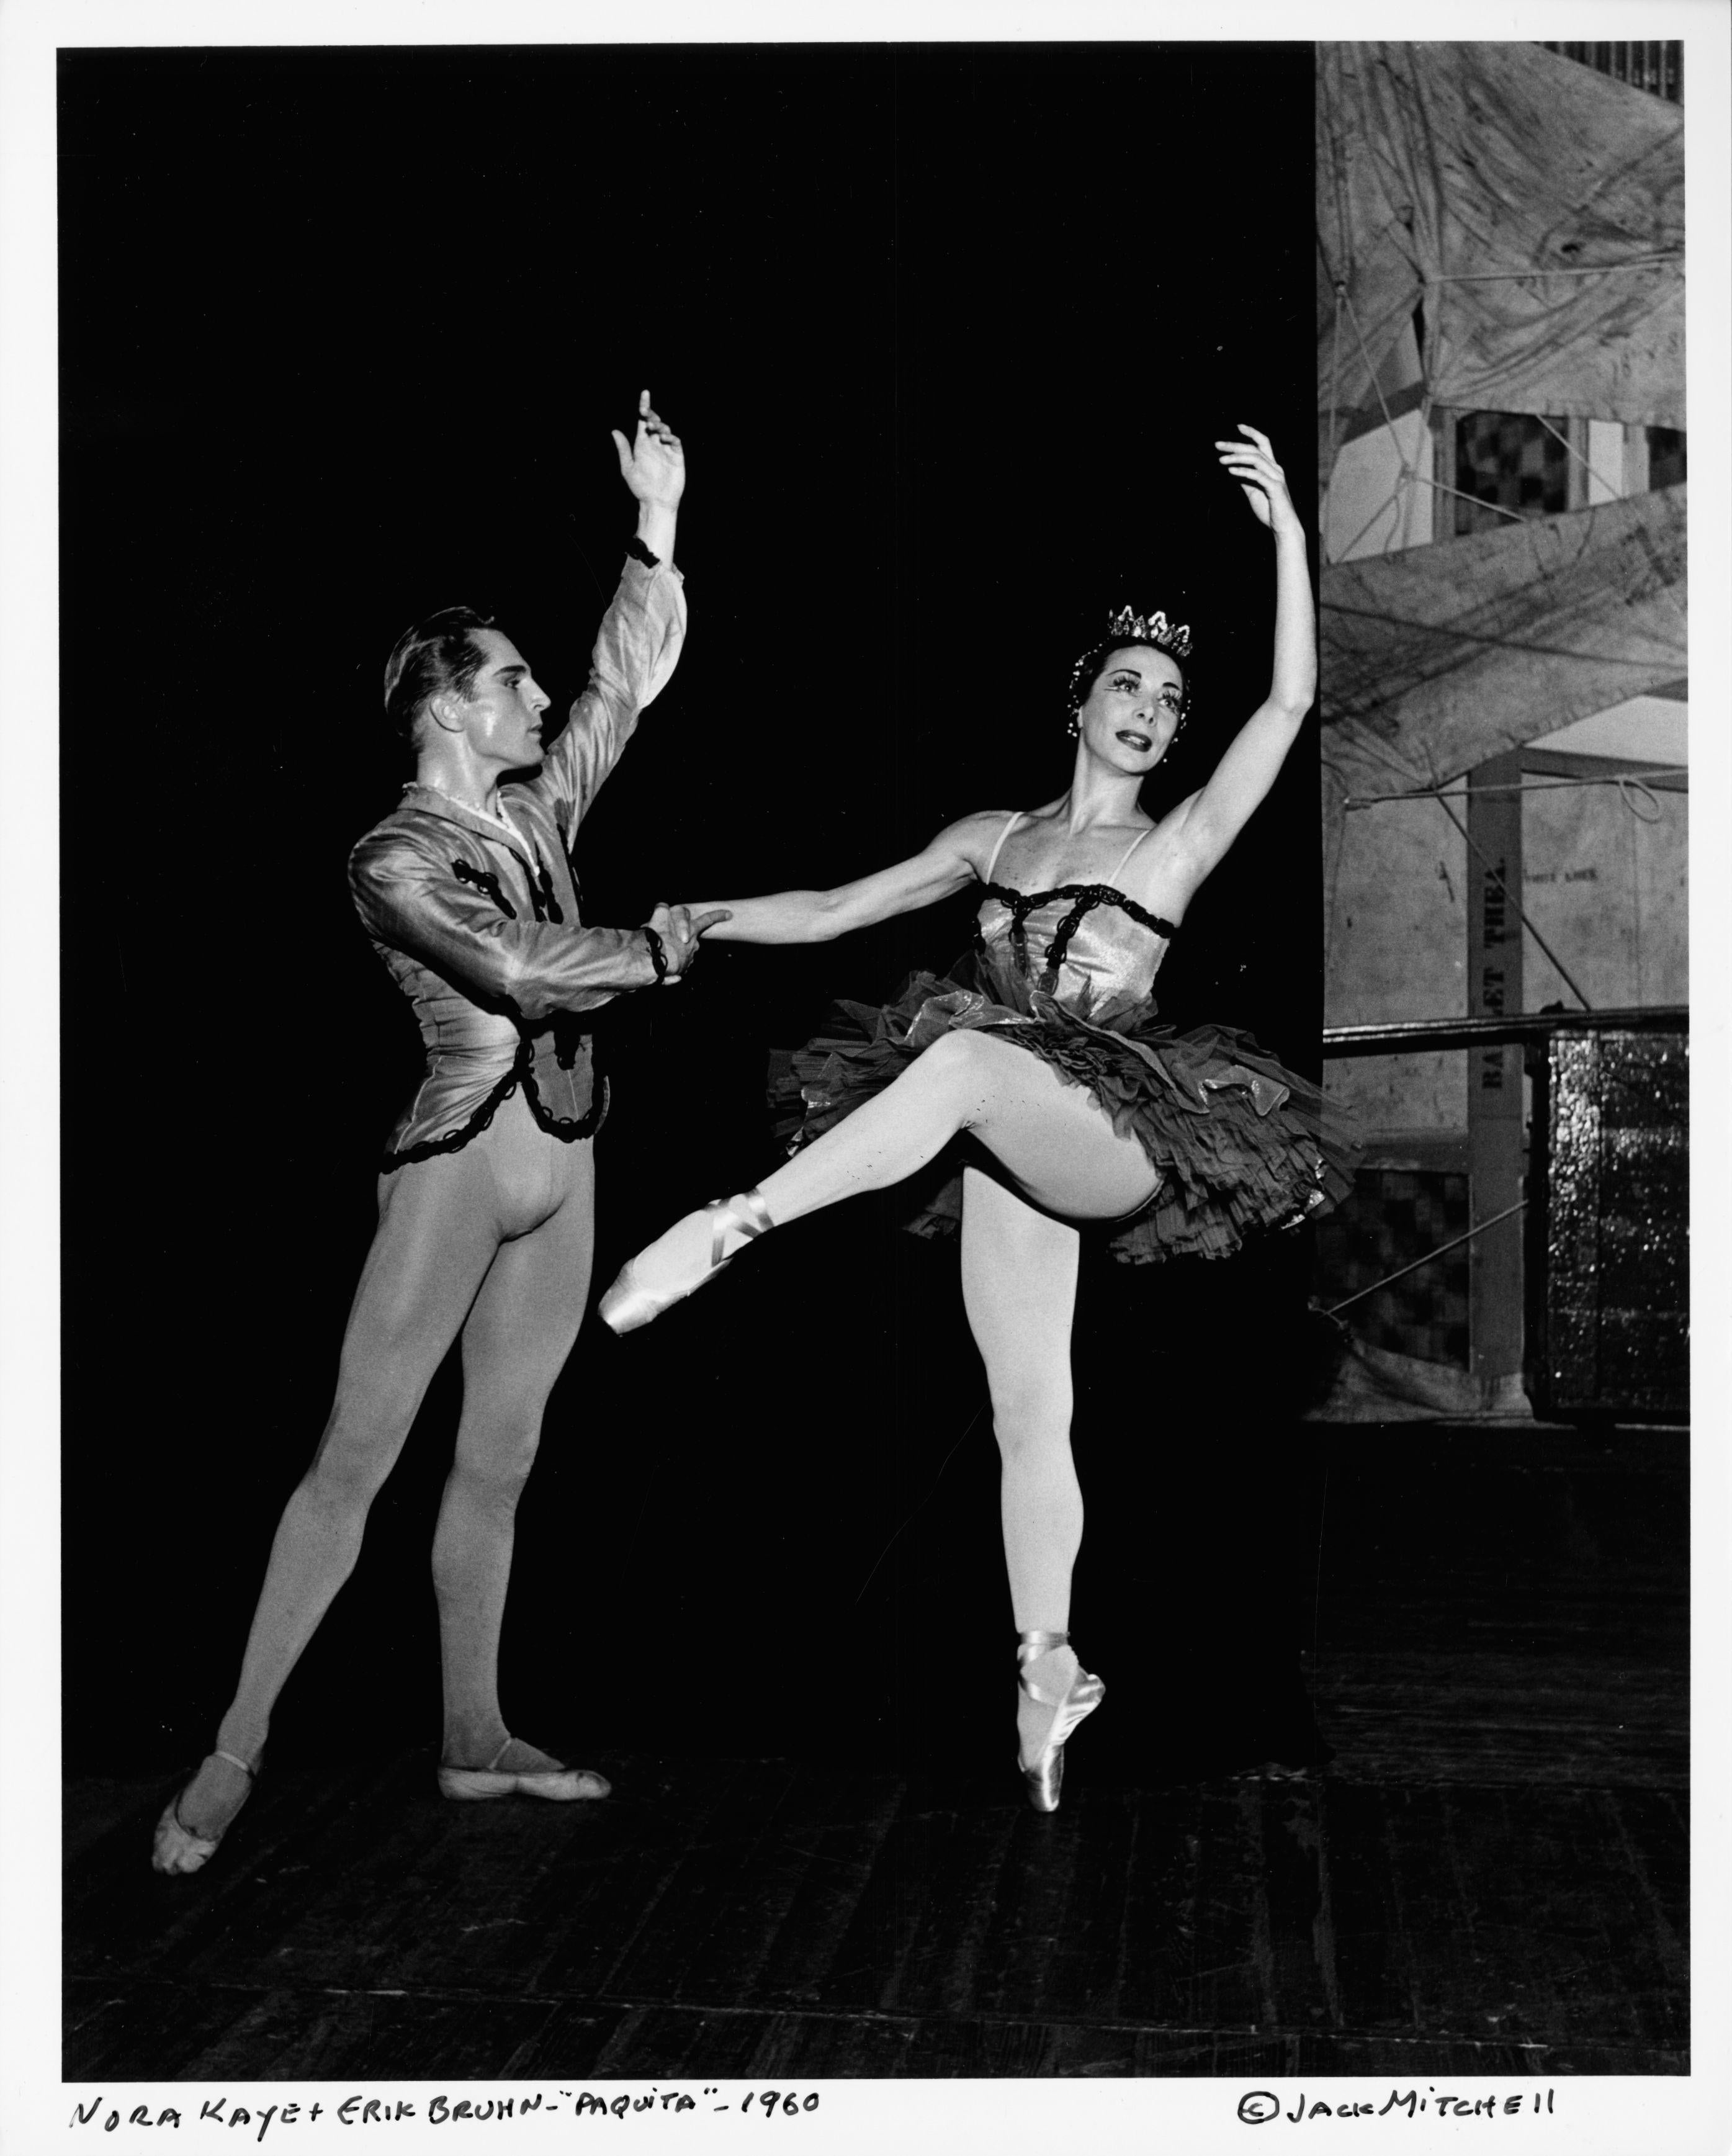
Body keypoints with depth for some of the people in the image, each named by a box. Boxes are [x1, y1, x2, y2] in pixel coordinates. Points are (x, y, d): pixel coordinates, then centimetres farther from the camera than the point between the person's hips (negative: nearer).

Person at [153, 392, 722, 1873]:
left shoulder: (539, 812, 12)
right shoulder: (392, 859, -8)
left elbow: (628, 685, 9)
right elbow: (523, 972, -19)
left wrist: (657, 531, 2)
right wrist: (660, 947, -6)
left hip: (562, 1167, 7)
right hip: (458, 1164, -7)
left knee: (498, 1462, 11)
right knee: (357, 1456, -7)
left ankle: (475, 1737, 19)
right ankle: (235, 1755, -3)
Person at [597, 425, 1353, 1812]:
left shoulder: (1182, 842, 5)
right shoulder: (994, 840, 16)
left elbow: (1291, 702, -6)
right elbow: (833, 911, 19)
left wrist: (1289, 536, -13)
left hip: (1114, 1138, -4)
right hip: (1011, 1151, 5)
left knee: (966, 1054, -36)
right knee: (1028, 1413, 4)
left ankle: (734, 1224, -36)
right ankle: (1047, 1669, 15)